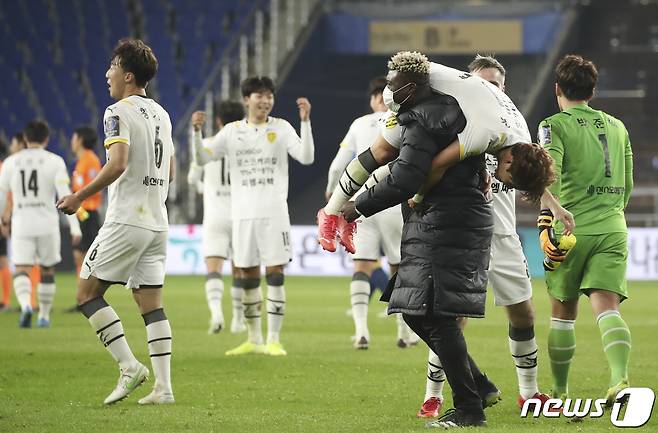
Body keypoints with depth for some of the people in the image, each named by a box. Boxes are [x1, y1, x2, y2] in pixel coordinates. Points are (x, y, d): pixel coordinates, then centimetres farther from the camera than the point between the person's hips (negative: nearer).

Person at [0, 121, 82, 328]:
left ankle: (26, 305, -33)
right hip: (47, 224, 0)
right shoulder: (54, 161, -1)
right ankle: (44, 316, 23)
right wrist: (75, 226, -11)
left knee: (21, 270, -5)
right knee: (47, 270, 17)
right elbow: (65, 194, -10)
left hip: (21, 224, 0)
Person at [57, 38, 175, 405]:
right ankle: (164, 387, 0)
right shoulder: (161, 114, 15)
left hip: (126, 221, -8)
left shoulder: (119, 112, -10)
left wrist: (80, 197, -15)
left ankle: (129, 365, -9)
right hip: (157, 221, 8)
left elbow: (118, 164, -23)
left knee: (88, 292, 1)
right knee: (151, 303, 7)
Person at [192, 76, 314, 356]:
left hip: (274, 213, -2)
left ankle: (274, 339, -1)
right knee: (248, 276, 6)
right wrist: (196, 132, -12)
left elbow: (306, 157, -8)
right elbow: (202, 159, 4)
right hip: (243, 214, 2)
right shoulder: (232, 132, 7)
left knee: (275, 273, -6)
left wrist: (305, 121, -18)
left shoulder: (281, 128, 3)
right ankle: (254, 339, 16)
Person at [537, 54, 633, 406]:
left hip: (571, 229, -3)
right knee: (607, 307, -10)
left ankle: (560, 390, 22)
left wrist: (547, 224, -21)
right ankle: (620, 378, -33)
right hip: (612, 229, 3)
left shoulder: (555, 126, 0)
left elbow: (550, 174, -16)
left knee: (563, 312, 12)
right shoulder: (617, 127, 16)